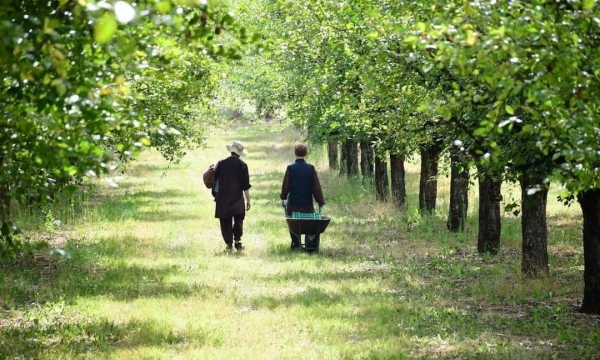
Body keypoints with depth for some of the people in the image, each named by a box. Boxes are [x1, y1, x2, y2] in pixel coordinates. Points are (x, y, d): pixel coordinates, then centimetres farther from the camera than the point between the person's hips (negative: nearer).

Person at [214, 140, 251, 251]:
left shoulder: (221, 164, 0)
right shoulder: (242, 165, -4)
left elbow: (215, 181, 8)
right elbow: (246, 185, -4)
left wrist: (216, 195, 20)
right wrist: (248, 200, 2)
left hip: (223, 198, 1)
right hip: (237, 198, -1)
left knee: (225, 221, 6)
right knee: (238, 219, 6)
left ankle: (229, 243, 4)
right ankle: (237, 240, -9)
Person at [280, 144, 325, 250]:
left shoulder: (290, 168, -7)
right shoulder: (311, 168, -4)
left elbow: (285, 186, -3)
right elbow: (317, 187, -2)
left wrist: (283, 197, 15)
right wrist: (321, 201, 5)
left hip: (293, 203, -1)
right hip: (308, 204, 1)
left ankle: (296, 244, 4)